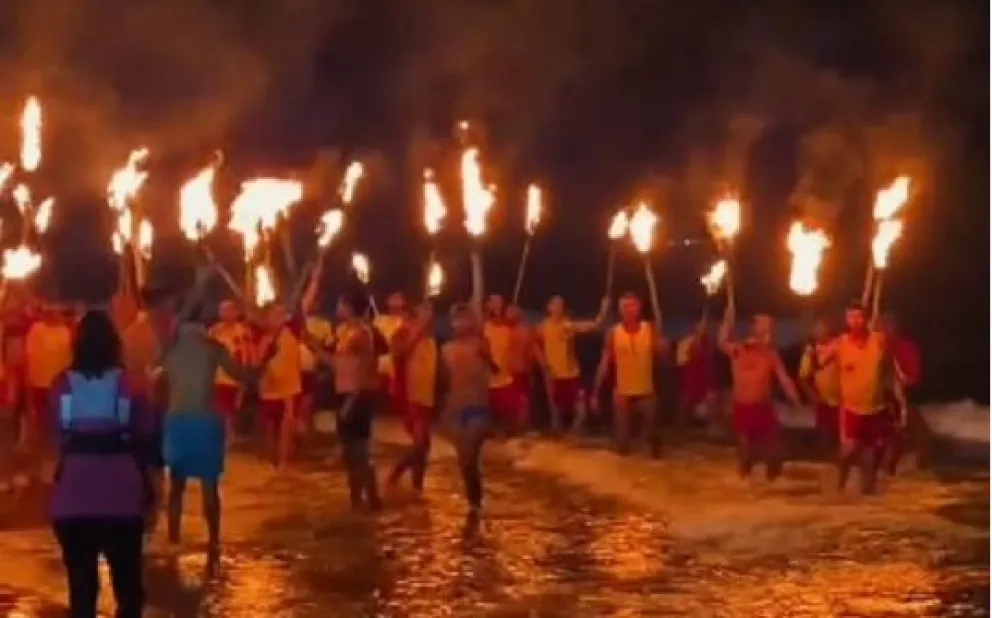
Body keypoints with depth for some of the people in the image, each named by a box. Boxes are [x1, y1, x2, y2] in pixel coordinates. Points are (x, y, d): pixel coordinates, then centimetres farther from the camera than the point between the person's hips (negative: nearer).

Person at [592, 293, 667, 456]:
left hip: (646, 392, 0)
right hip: (622, 393, 0)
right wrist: (595, 393, -3)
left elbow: (663, 349, -17)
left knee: (652, 435, 6)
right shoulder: (613, 333, -3)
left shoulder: (649, 329, -3)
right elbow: (604, 363, -1)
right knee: (622, 441, 6)